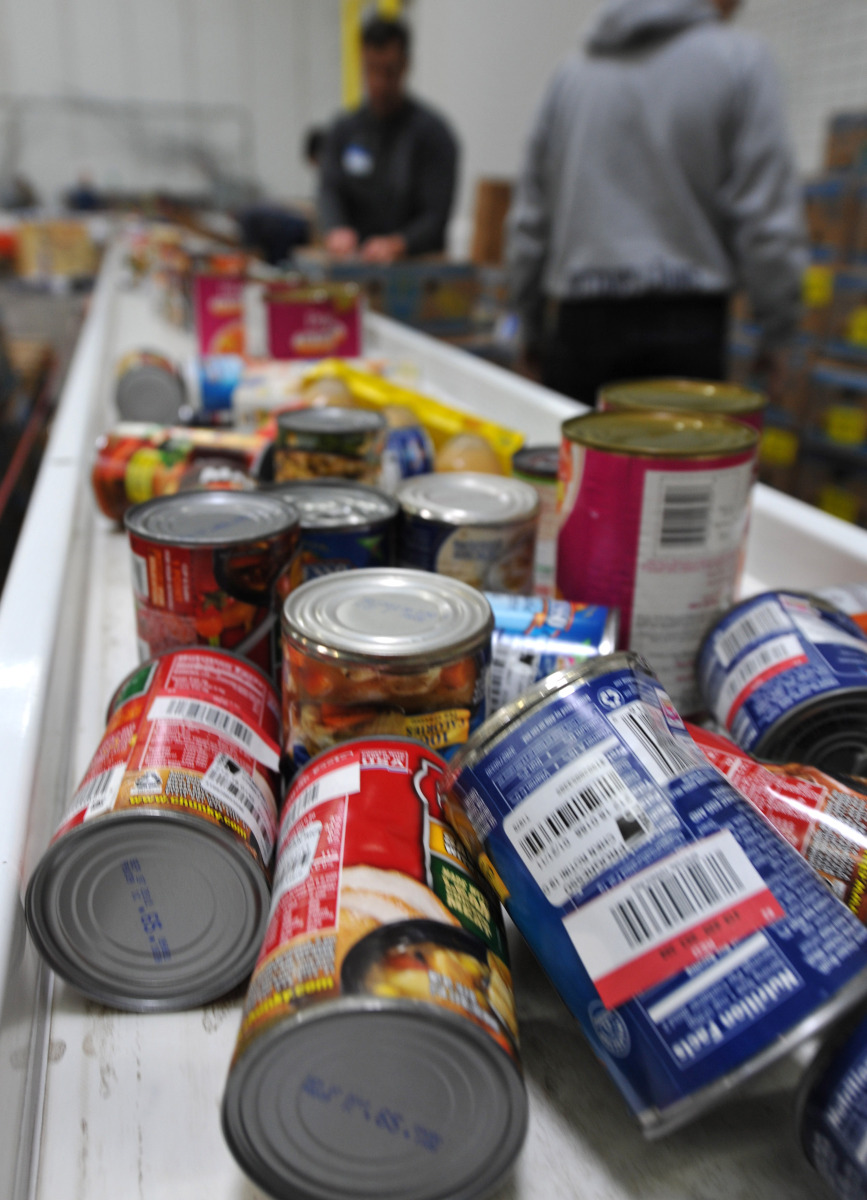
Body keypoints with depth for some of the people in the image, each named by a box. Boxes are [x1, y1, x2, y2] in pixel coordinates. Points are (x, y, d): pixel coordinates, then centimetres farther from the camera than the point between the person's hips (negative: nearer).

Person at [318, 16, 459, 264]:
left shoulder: (433, 132, -1)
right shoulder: (343, 129, 13)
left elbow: (436, 216, -9)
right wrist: (336, 230, -21)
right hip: (353, 264, 3)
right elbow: (329, 190, 2)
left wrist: (396, 244, -28)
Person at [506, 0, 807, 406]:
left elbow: (528, 219, 15)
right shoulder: (739, 57, 2)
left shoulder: (571, 72, 14)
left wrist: (532, 328, 24)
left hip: (578, 326, 4)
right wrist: (776, 333, 6)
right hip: (683, 325, -3)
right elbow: (768, 217, -4)